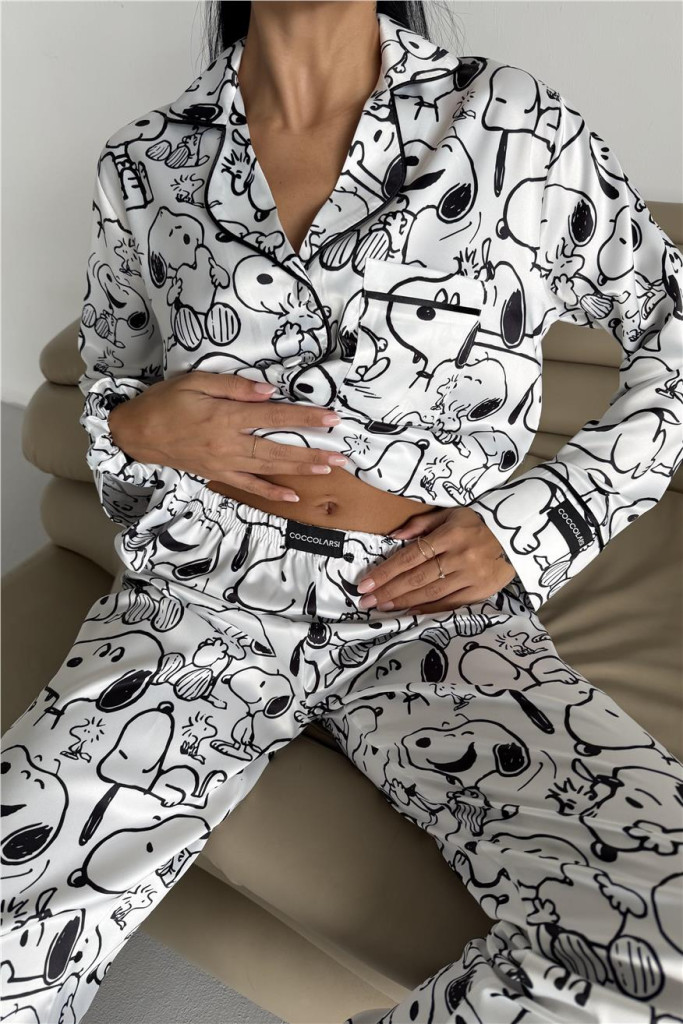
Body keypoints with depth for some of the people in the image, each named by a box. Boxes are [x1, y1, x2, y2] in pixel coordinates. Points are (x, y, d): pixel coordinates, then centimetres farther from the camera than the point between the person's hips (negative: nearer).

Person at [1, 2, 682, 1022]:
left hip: (436, 613, 0)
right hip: (198, 604, 2)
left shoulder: (520, 129, 0)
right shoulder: (144, 165, 6)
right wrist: (142, 429, -8)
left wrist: (533, 519, -6)